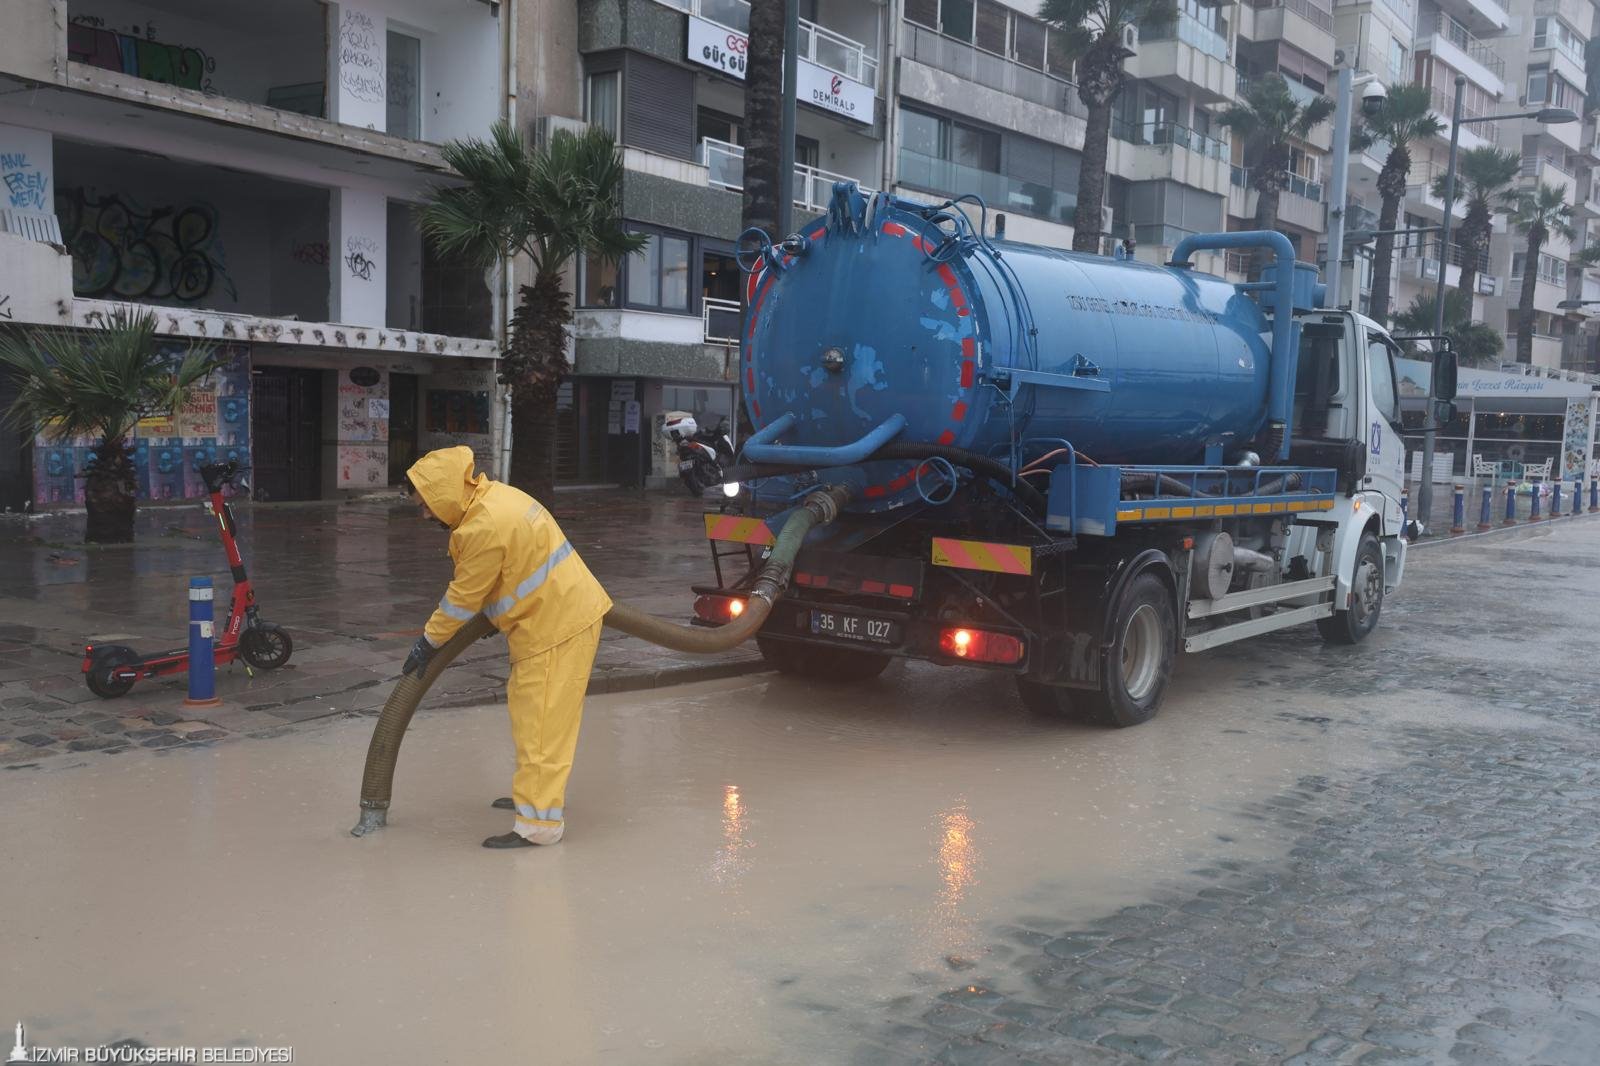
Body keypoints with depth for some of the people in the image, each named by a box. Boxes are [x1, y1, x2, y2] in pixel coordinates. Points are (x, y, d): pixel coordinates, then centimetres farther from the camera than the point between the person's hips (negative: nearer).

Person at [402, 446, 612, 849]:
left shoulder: (485, 528, -24)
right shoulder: (493, 496, 6)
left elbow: (464, 597, -14)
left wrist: (428, 642, -1)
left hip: (557, 625, -10)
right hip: (561, 614, 10)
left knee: (539, 723, -6)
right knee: (532, 714, 21)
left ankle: (539, 823, -2)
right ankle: (535, 793, 35)